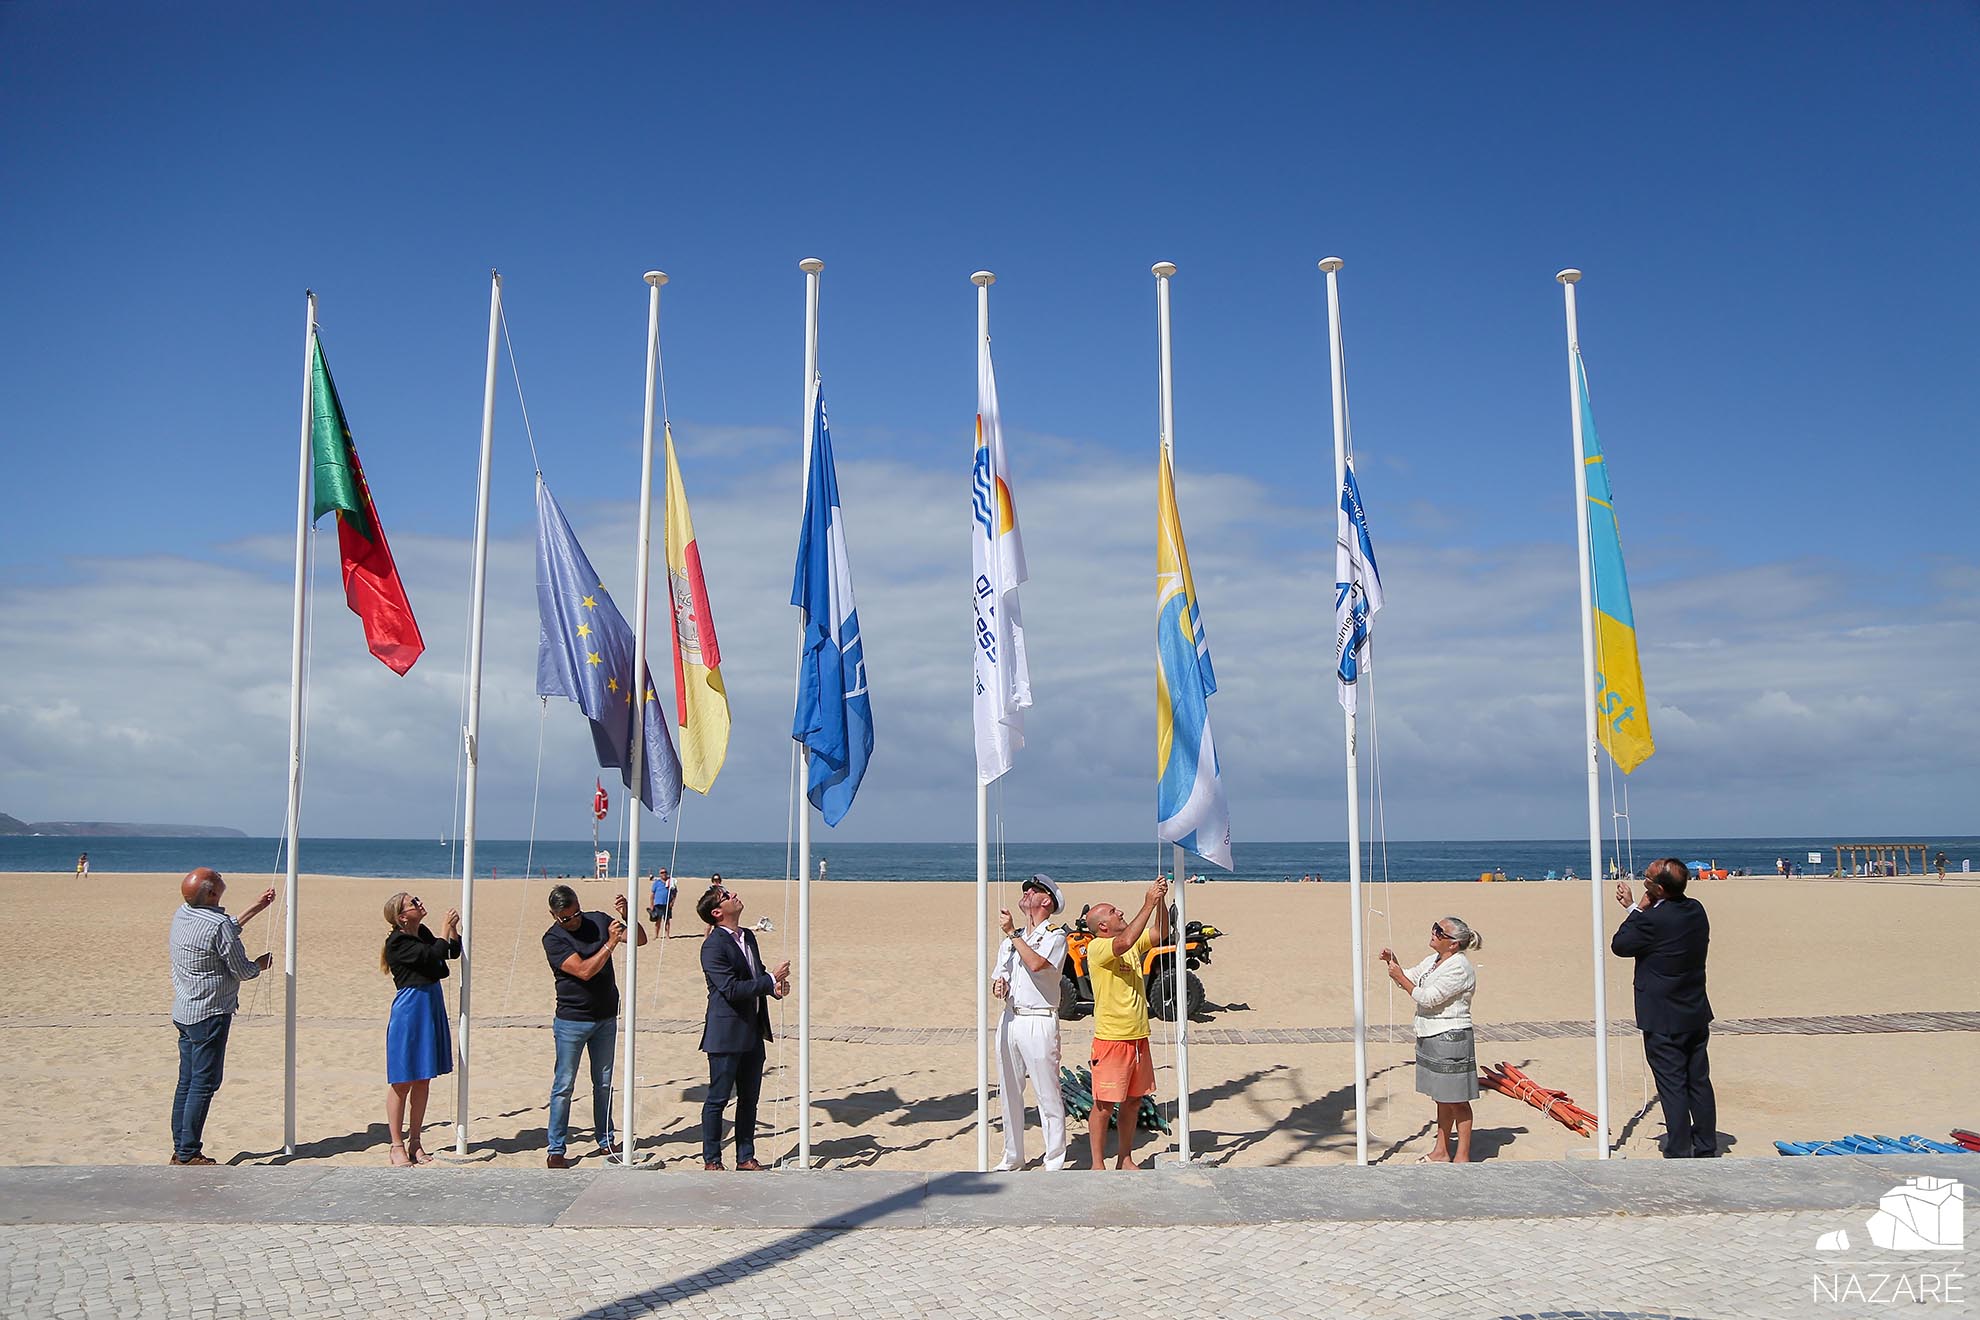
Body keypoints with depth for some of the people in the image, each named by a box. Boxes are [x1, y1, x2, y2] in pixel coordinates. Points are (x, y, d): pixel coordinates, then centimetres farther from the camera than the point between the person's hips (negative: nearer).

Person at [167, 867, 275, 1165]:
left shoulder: (182, 915, 6)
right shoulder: (218, 924, -20)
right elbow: (242, 971, -12)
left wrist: (256, 908, 26)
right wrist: (260, 964, 9)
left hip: (183, 1013, 9)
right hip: (210, 1014, -9)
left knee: (187, 1081, 14)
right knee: (204, 1083, -3)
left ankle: (180, 1150, 19)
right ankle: (188, 1154, -1)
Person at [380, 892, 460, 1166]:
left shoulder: (423, 934, 9)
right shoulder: (397, 942, -14)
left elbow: (453, 952, 20)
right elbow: (433, 955, -24)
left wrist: (454, 929, 5)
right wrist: (445, 931, -11)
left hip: (432, 1007, 8)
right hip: (409, 1011, -8)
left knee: (423, 1079, 12)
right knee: (402, 1081, 0)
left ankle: (414, 1143, 20)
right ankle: (397, 1146, 8)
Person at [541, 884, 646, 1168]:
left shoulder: (598, 921, 1)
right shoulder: (553, 939, -13)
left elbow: (640, 939, 1)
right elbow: (584, 971, -23)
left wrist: (628, 917, -17)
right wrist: (610, 943, -26)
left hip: (606, 1017, 5)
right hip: (572, 1020, -4)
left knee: (604, 1084, 13)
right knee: (564, 1086, 0)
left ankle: (606, 1142, 23)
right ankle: (556, 1150, 6)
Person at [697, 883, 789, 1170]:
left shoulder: (748, 937, 11)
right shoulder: (713, 946, -16)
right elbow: (732, 989, -23)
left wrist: (775, 986, -1)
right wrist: (771, 979, -19)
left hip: (753, 1032, 8)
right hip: (726, 1034, -8)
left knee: (749, 1099, 14)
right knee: (718, 1099, 4)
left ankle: (746, 1158, 24)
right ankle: (711, 1160, 16)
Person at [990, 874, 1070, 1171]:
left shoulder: (1055, 935, -3)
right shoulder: (1010, 940, 19)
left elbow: (1036, 963, -22)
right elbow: (999, 978, 20)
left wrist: (1013, 933, -15)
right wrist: (998, 984, -3)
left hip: (1039, 1021, -7)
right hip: (1009, 1020, 7)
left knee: (1048, 1096, -4)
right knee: (1009, 1093, 11)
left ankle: (1055, 1162, 2)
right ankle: (1012, 1158, 22)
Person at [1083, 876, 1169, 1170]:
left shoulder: (1135, 944, 11)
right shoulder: (1097, 948, -13)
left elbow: (1160, 934, 1)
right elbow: (1124, 943, -31)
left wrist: (1161, 901, -13)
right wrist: (1148, 905, -29)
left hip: (1138, 1037, 8)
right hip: (1111, 1039, -8)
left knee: (1133, 1101, 14)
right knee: (1104, 1105, -1)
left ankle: (1125, 1159, 25)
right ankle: (1098, 1164, 8)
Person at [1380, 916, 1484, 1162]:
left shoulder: (1459, 967, -19)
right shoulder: (1432, 961, 10)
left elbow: (1428, 998, -21)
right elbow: (1410, 978, 19)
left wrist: (1401, 978, -15)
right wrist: (1393, 963, 1)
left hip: (1451, 1038, -9)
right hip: (1431, 1038, 9)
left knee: (1456, 1100, 1)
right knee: (1442, 1098, 17)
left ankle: (1463, 1156, 11)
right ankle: (1441, 1152, 27)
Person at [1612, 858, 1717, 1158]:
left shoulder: (1653, 920, -24)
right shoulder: (1696, 911, 0)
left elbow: (1619, 945, -10)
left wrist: (1639, 908, -4)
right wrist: (1634, 907, 16)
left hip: (1663, 1022, -7)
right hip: (1697, 1016, 8)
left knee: (1672, 1088, 0)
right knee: (1699, 1082, 15)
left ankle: (1678, 1155, 5)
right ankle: (1706, 1149, 24)